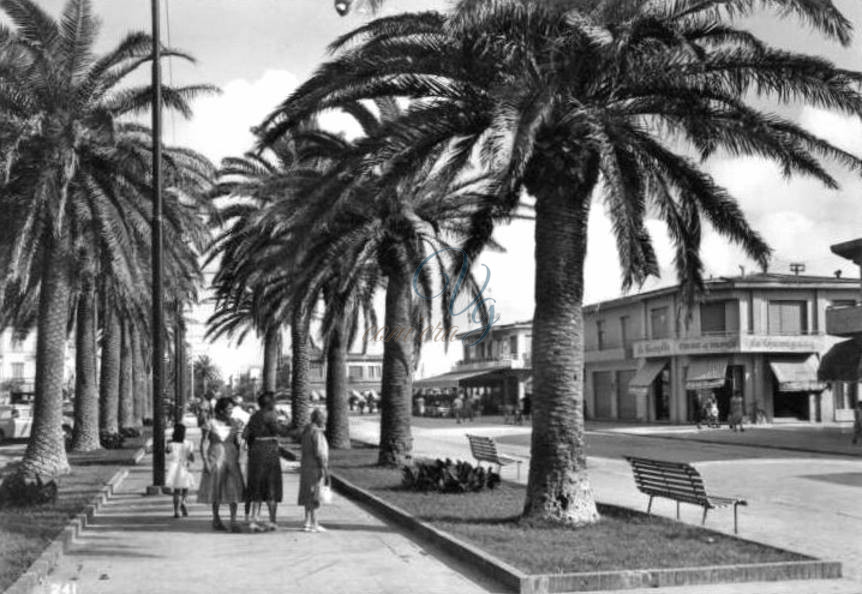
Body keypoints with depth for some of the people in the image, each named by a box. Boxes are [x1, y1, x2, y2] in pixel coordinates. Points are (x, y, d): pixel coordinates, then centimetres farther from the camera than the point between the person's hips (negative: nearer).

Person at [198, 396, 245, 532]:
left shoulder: (234, 424, 5)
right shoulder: (210, 424, -5)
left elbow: (237, 443, 11)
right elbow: (203, 444, -4)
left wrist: (237, 460, 5)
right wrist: (206, 462, -11)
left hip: (231, 459, 3)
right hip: (215, 459, -2)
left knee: (234, 489, -8)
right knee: (216, 490, 7)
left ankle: (233, 522, -9)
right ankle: (216, 519, 24)